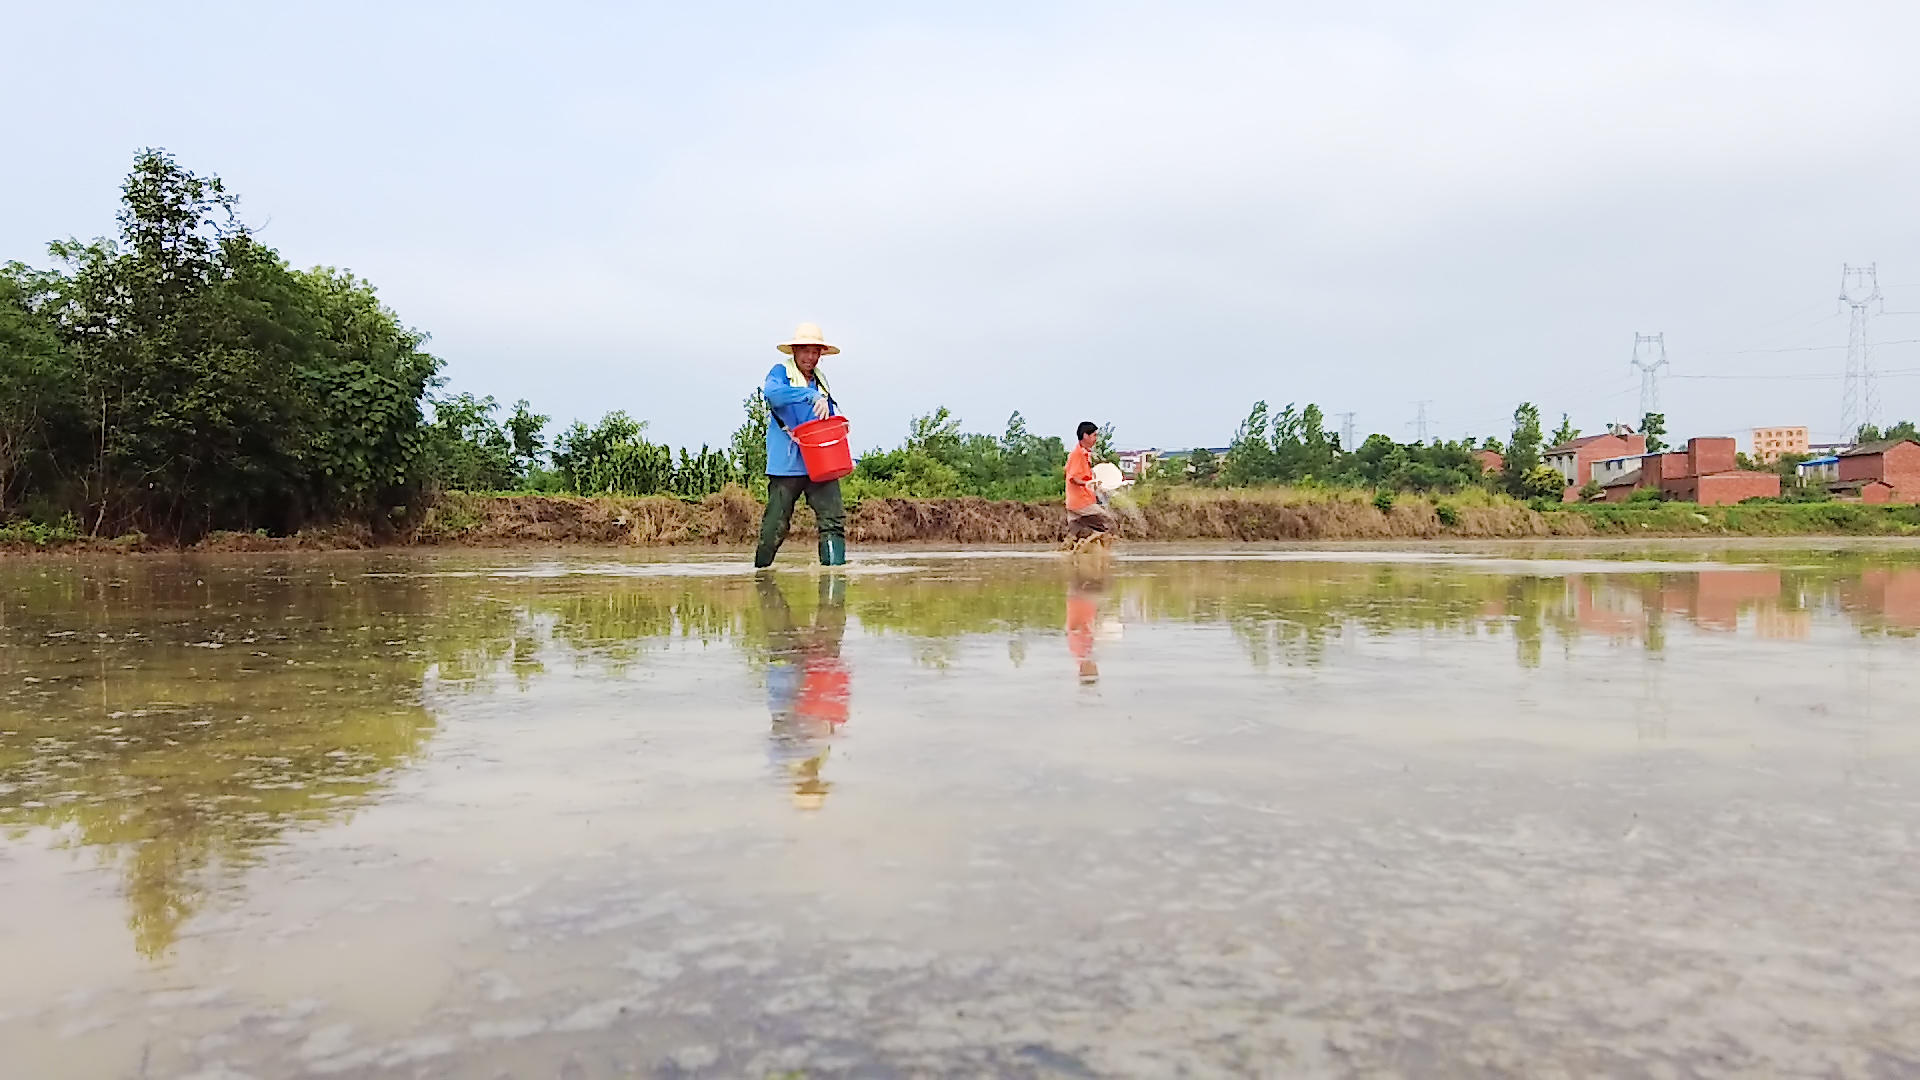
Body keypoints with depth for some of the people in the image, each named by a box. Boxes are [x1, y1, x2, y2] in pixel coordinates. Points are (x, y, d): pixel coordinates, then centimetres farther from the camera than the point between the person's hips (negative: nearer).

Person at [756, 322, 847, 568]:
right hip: (787, 465, -4)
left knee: (833, 519, -10)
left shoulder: (821, 381, 17)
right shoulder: (781, 372, 0)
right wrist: (811, 396, -33)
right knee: (775, 527, 2)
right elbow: (771, 392, -24)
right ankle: (760, 571, 21)